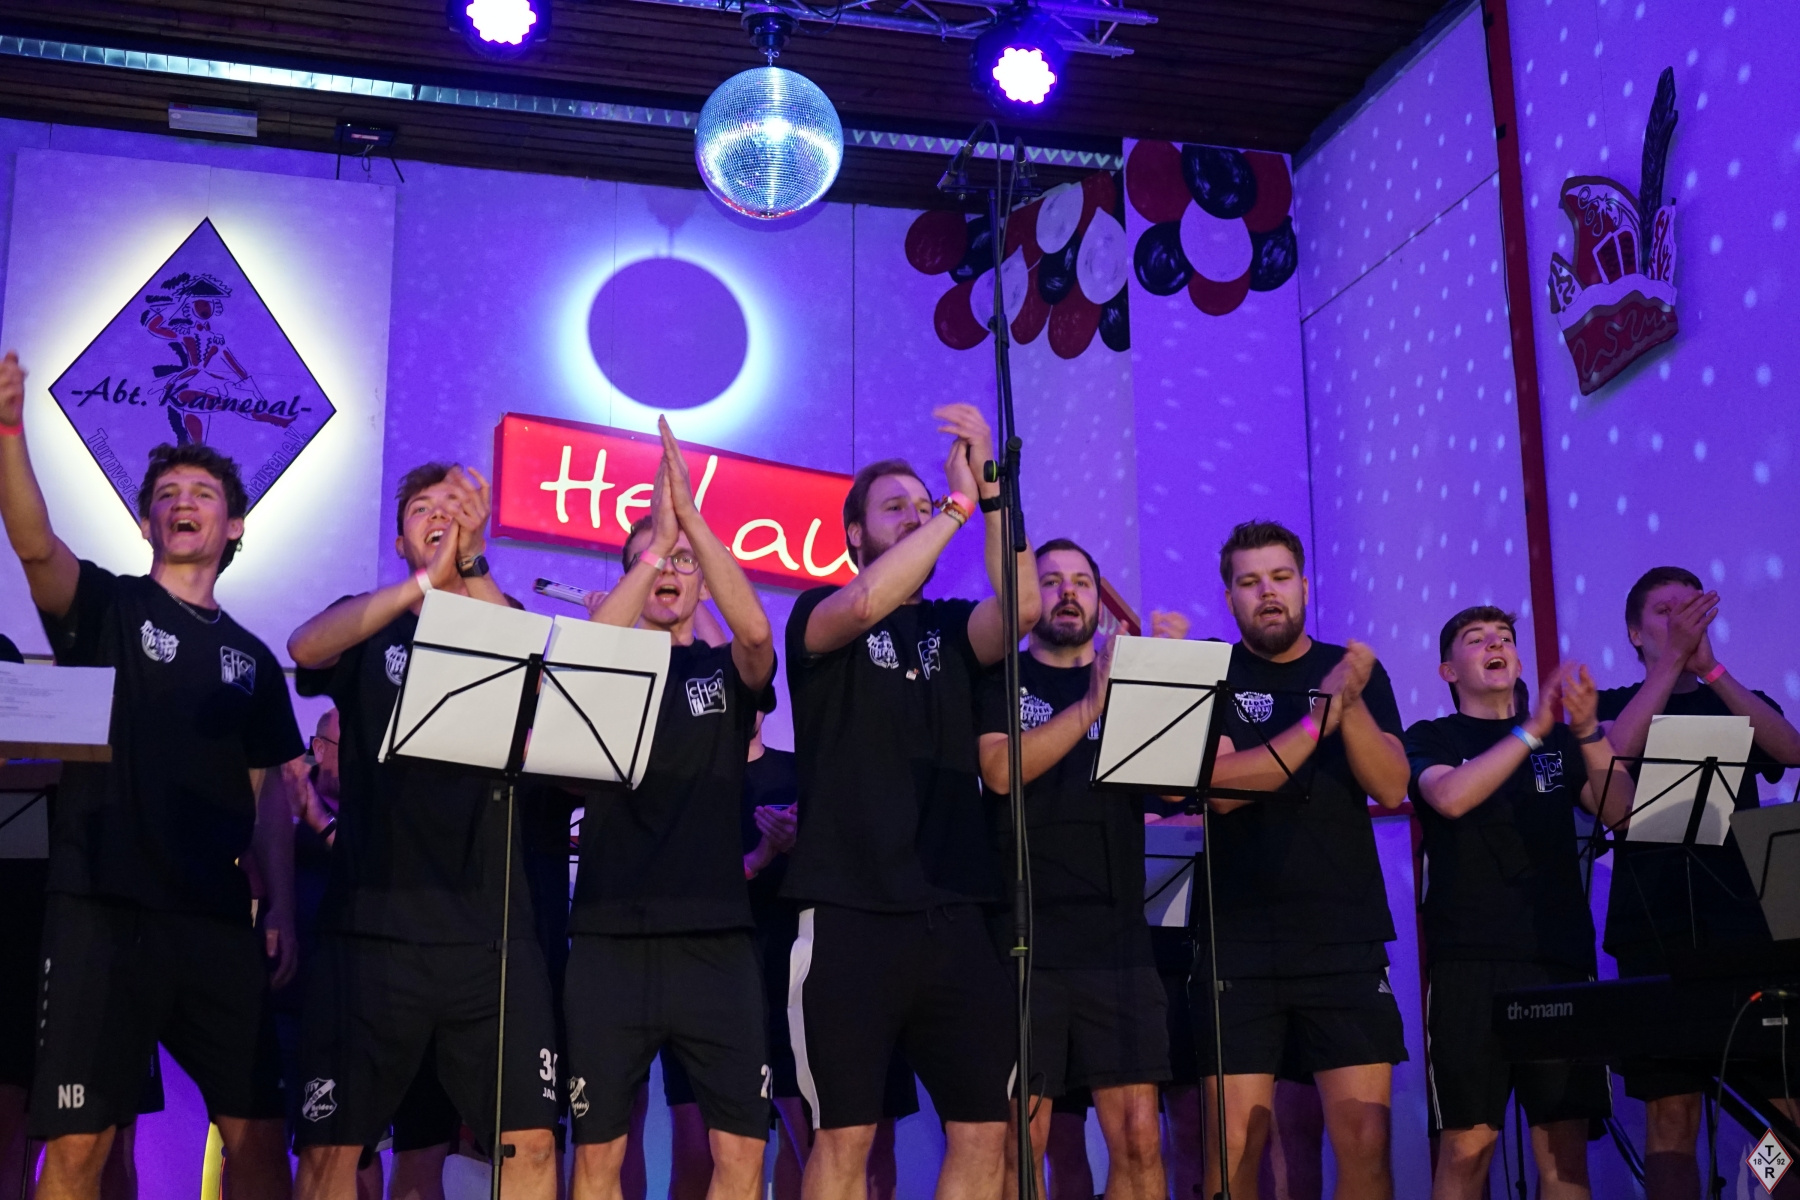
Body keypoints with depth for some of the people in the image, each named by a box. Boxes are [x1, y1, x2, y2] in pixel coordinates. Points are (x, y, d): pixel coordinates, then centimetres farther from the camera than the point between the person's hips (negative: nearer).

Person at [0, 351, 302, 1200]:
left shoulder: (250, 659, 16)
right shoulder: (107, 606, 6)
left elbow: (268, 795, 15)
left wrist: (281, 914, 4)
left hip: (219, 924, 4)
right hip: (102, 909, -3)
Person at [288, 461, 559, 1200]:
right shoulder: (368, 627, 10)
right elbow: (303, 648, -13)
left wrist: (472, 567, -19)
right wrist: (425, 581, -23)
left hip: (494, 930, 1)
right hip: (372, 925, 0)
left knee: (531, 1139, -3)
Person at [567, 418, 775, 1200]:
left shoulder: (730, 672, 10)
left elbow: (756, 630, -14)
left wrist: (691, 517, -21)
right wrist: (651, 545, -20)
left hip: (716, 938, 1)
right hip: (611, 939, 0)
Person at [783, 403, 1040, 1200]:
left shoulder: (953, 629, 14)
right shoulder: (818, 614, 5)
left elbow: (1022, 607, -8)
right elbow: (866, 603, -19)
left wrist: (989, 484, -11)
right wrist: (959, 500, -13)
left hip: (953, 918, 4)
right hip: (849, 917, -4)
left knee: (984, 1130, 4)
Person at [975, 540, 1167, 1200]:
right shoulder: (1000, 680, 8)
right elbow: (1002, 769, -11)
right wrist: (1092, 701, -16)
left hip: (1118, 939, 2)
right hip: (1024, 939, -2)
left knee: (1139, 1139, -1)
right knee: (1021, 1139, -3)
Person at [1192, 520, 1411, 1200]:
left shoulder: (1357, 672, 12)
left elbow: (1391, 787, 0)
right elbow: (1219, 786, -11)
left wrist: (1351, 702, -13)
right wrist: (1318, 717, -15)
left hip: (1348, 939, 2)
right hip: (1239, 943, -1)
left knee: (1367, 1142, -3)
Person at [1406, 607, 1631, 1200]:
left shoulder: (1561, 740, 18)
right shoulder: (1431, 739, 10)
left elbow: (1619, 811, 2)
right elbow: (1449, 796, -12)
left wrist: (1588, 729, -12)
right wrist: (1533, 729, -17)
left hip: (1561, 957, 3)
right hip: (1469, 962, -2)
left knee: (1565, 1145, 0)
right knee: (1467, 1144, -7)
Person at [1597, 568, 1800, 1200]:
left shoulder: (1739, 706, 19)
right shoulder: (1615, 706, 14)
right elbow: (1615, 752, -9)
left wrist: (1709, 666, -12)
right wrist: (1672, 659, -14)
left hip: (1747, 922, 2)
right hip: (1657, 932, -2)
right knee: (1671, 1112, -5)